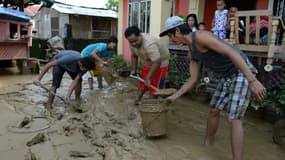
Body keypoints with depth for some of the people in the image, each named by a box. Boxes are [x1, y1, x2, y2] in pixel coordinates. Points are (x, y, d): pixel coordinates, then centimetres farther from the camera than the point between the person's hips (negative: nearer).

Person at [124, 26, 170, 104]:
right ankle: (138, 99, 29)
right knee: (143, 82, 14)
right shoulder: (132, 43, -14)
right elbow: (134, 56, 4)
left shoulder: (149, 44, -40)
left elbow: (157, 63, -40)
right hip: (147, 63, 7)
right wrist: (134, 70, 5)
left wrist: (148, 78, -35)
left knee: (155, 85, -9)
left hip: (160, 63, -7)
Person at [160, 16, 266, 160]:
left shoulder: (200, 36, -23)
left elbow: (231, 52, -32)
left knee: (234, 119, -12)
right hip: (227, 76, 9)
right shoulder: (192, 52, 7)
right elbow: (193, 80, 11)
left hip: (242, 73, -9)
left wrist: (253, 81, -36)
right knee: (213, 111, 13)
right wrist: (175, 96, 9)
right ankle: (207, 145, 30)